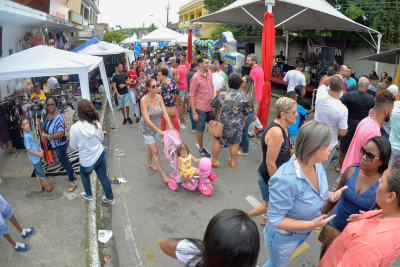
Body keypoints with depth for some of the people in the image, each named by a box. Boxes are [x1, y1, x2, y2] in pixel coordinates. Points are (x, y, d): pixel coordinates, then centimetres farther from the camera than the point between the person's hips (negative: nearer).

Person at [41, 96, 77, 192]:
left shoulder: (58, 117, -30)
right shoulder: (49, 114, -2)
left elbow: (61, 133, -38)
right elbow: (47, 127, 15)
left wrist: (48, 137, -35)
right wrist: (44, 134, 2)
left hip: (60, 145, -9)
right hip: (55, 145, 9)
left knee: (65, 163, 5)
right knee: (65, 160, 25)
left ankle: (73, 182, 20)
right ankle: (72, 175, 46)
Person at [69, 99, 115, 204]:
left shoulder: (75, 128, -21)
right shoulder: (96, 123, -13)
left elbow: (73, 146, -8)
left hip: (87, 161, -2)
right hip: (101, 156, 2)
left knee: (84, 175, 29)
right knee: (103, 177, 19)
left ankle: (89, 195, 47)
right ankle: (110, 198, 33)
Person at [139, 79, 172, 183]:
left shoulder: (159, 97, -12)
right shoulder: (144, 100, -27)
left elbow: (165, 113, -12)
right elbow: (147, 120, -29)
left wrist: (170, 127, -23)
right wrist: (160, 131, -30)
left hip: (156, 126, 5)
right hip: (147, 128, -5)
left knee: (151, 147, 24)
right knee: (155, 151, -3)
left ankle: (149, 164, 49)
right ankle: (163, 175, 5)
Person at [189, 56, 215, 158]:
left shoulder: (209, 73, 1)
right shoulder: (195, 78, -18)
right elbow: (191, 96, -15)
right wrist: (194, 113, -16)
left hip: (211, 107, 6)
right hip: (201, 109, -6)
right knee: (200, 130, 10)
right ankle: (201, 149, 27)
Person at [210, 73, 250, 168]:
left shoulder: (221, 94, -15)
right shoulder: (243, 96, -10)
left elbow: (212, 105, 1)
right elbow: (246, 112, 0)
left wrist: (216, 92, 14)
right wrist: (243, 121, 18)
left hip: (222, 123, -1)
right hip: (237, 125, 1)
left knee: (217, 140, 18)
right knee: (234, 143, 18)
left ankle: (214, 161, 28)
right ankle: (233, 161, 32)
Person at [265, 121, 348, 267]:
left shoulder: (317, 164, -15)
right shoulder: (286, 179, -41)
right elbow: (274, 220, -31)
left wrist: (330, 195, -15)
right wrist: (311, 224, -31)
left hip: (304, 232, 7)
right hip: (284, 236, -7)